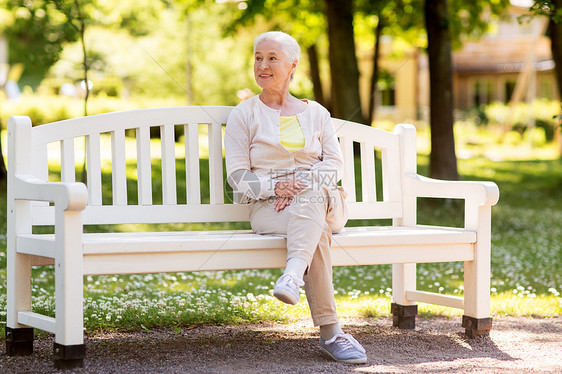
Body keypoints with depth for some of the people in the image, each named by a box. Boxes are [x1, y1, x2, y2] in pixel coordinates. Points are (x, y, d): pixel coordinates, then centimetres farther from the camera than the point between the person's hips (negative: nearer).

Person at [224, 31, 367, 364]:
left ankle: (293, 275, -61)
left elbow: (334, 163, 8)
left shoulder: (316, 112, 20)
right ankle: (330, 331, -47)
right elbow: (238, 175, 4)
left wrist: (302, 186, -14)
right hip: (267, 207, -2)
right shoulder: (244, 115, 13)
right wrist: (274, 187, -18)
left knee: (312, 196, -38)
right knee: (317, 231, -36)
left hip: (323, 199, 2)